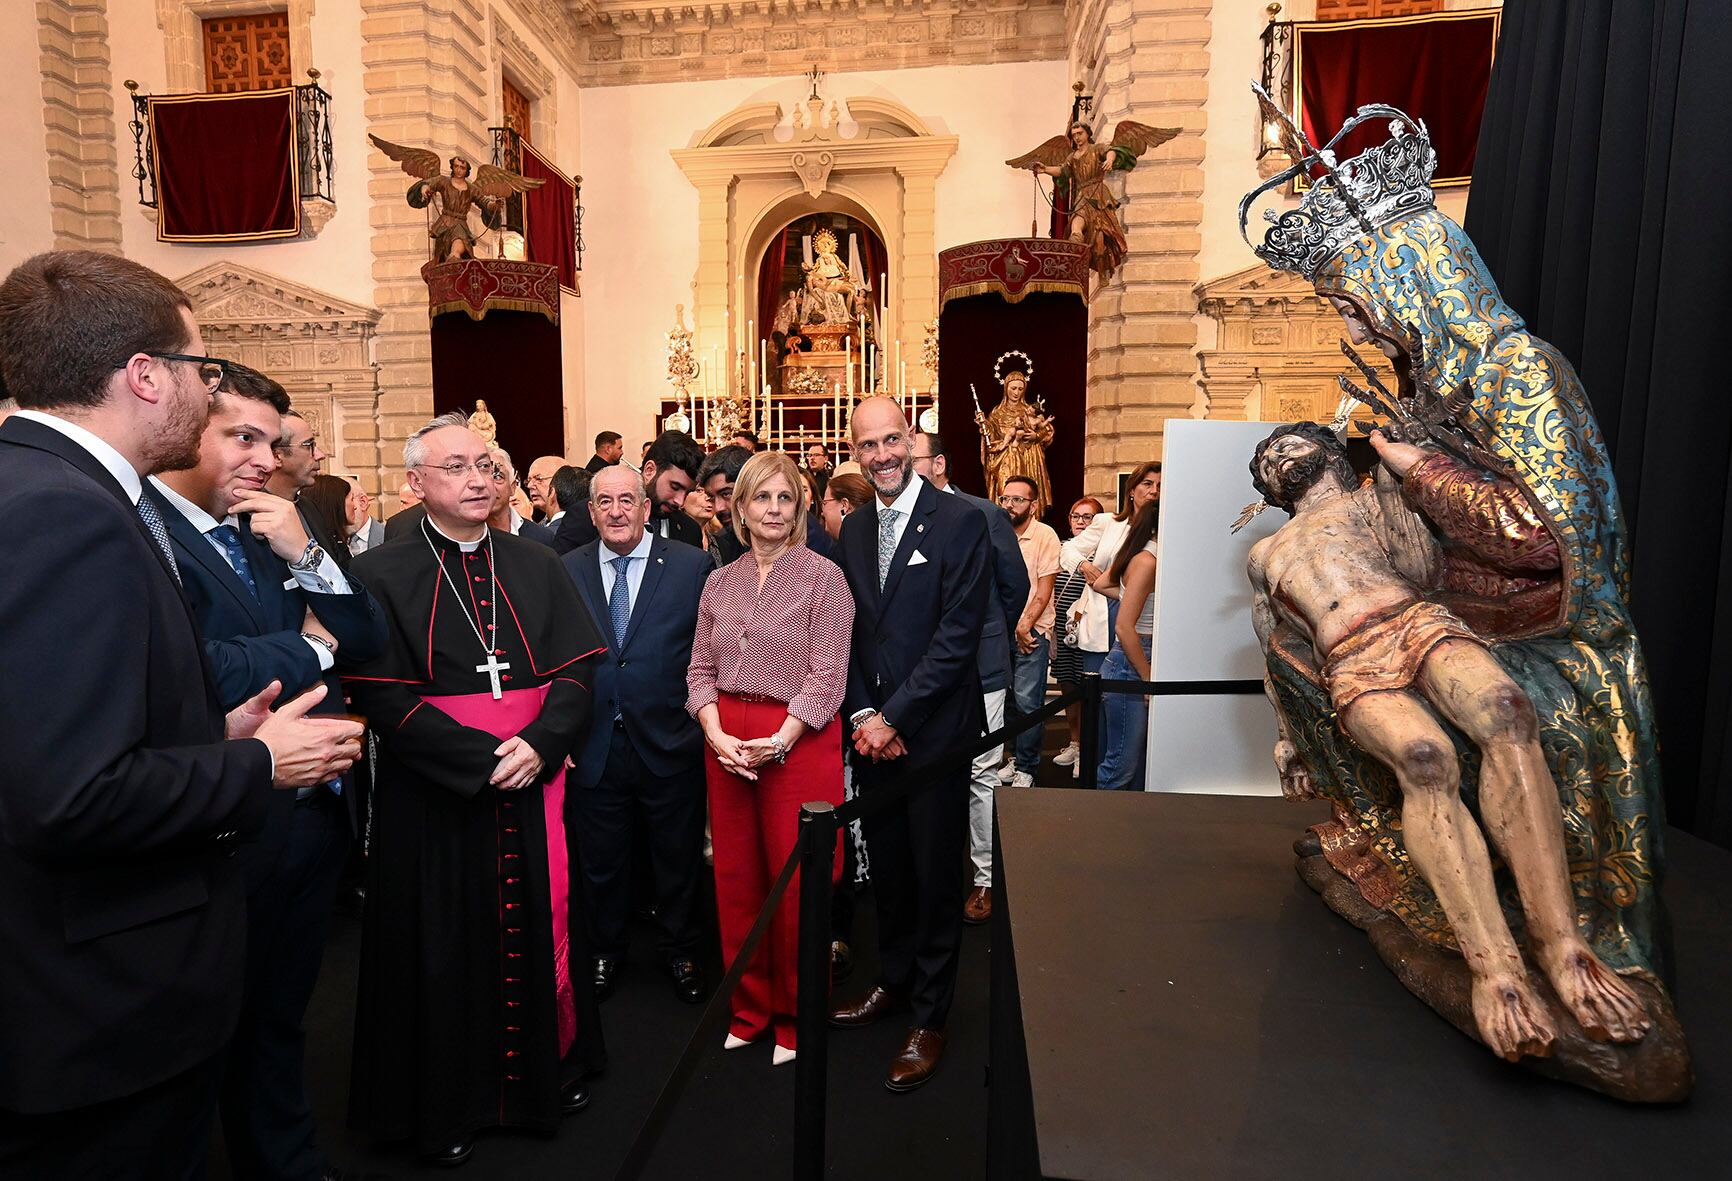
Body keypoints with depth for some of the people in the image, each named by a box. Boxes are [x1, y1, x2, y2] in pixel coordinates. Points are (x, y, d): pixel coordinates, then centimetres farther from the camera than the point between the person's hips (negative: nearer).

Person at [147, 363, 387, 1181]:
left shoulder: (269, 531, 8)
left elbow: (368, 639, 5)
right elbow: (196, 673, -30)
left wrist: (307, 556, -10)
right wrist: (310, 646, -12)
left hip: (318, 809, 7)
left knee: (281, 1014, 25)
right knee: (235, 1026, 16)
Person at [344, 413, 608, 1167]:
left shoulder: (538, 567, 6)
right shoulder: (380, 575, -5)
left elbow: (577, 668, 0)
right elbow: (379, 695, -12)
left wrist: (538, 745, -16)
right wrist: (482, 758, -17)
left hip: (534, 788, 3)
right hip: (434, 795, -2)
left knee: (536, 931, 13)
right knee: (446, 947, 11)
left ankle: (550, 1068, 34)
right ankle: (446, 1101, 31)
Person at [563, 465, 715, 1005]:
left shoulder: (693, 565, -5)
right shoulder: (566, 570, 2)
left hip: (670, 743, -1)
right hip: (594, 749, 2)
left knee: (678, 859, 15)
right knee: (600, 860, 18)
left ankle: (680, 951, 39)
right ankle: (605, 951, 42)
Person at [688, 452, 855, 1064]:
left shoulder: (824, 576, -4)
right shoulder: (719, 583, 10)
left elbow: (828, 673, -9)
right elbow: (700, 669, 9)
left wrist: (779, 740, -16)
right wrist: (717, 733, -7)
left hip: (798, 741, -4)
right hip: (726, 743, 4)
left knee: (794, 879, 3)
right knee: (736, 876, 11)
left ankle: (795, 1017, 24)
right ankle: (749, 1008, 30)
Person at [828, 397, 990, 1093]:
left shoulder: (960, 522, -10)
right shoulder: (853, 529, 9)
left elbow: (959, 635, -15)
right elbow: (849, 632, 10)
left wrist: (892, 716, -14)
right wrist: (861, 714, -2)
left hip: (933, 730, -5)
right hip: (871, 729, 5)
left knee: (934, 876, 6)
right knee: (886, 868, 17)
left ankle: (930, 1019, 24)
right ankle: (893, 983, 38)